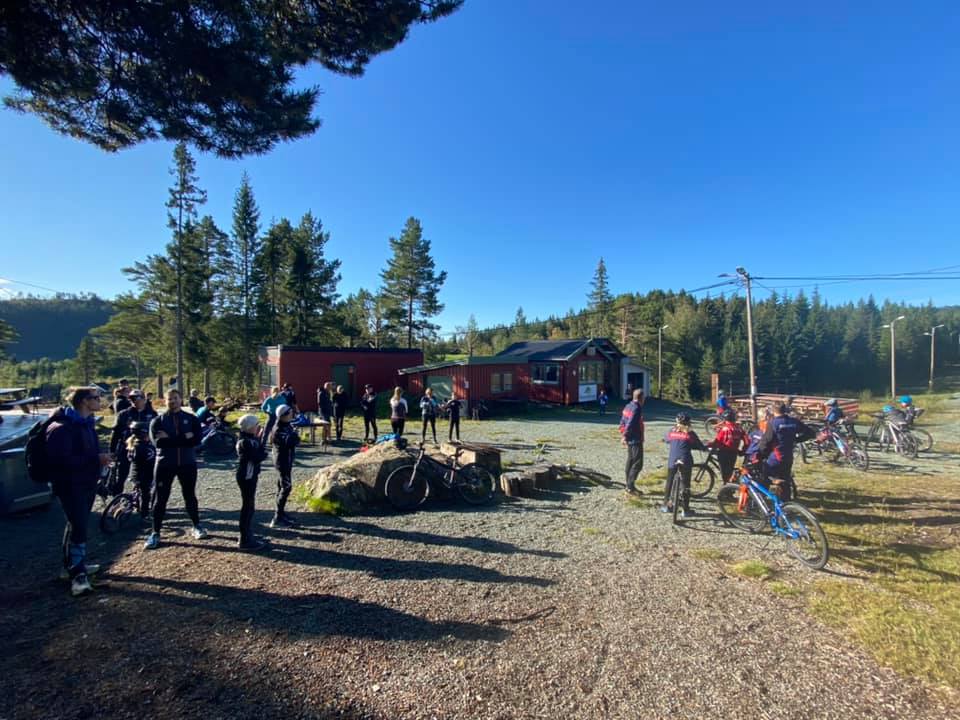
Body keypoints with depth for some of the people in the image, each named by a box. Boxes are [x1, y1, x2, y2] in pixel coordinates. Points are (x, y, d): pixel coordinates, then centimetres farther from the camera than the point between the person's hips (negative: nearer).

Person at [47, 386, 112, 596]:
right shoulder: (62, 427, -19)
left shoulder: (86, 423, 11)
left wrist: (101, 458, 6)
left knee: (77, 524, 18)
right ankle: (78, 574, -6)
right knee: (78, 526, -11)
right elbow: (62, 459, -26)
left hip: (86, 483, 9)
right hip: (70, 485, -9)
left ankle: (73, 565, 32)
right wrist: (96, 459, -24)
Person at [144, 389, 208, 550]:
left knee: (190, 496, 13)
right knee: (160, 498, 5)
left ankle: (196, 526, 27)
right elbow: (157, 442, -16)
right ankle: (155, 533, 19)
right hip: (165, 464, 0)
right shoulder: (157, 420, 1)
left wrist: (170, 439, -17)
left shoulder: (192, 419, 1)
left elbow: (196, 440, -14)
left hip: (187, 463, 0)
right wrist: (183, 438, -20)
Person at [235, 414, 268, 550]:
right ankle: (245, 541, 8)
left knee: (249, 506, 19)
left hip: (250, 476, 10)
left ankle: (248, 536, 31)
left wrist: (259, 439, -2)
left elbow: (257, 454, 8)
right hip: (247, 477, -10)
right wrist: (262, 440, -15)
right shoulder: (245, 442, -21)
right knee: (247, 507, -2)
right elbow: (259, 457, -25)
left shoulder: (249, 439, 9)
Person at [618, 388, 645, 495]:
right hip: (636, 440, -9)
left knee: (630, 462, 15)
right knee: (637, 464, -5)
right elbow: (630, 424, -26)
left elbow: (622, 422, 14)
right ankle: (630, 487, -4)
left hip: (629, 440, 9)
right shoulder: (637, 408, -19)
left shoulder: (628, 406, 10)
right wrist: (624, 437, -21)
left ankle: (629, 485, 22)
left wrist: (623, 435, 20)